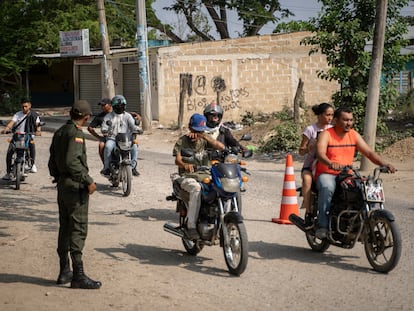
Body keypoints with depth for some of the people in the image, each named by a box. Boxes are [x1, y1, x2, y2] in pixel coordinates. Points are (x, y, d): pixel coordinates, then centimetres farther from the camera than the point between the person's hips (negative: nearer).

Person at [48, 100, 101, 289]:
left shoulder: (59, 132, 12)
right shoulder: (76, 133, -16)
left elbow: (52, 161, 16)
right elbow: (72, 161, -26)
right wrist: (88, 181, -21)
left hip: (62, 185, 9)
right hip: (75, 186, -9)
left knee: (65, 228, 14)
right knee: (78, 230, -7)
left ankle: (64, 271, 21)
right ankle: (78, 276, -7)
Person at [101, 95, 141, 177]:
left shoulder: (127, 116, 12)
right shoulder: (108, 116, 11)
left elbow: (133, 125, 0)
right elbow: (104, 126, 0)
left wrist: (137, 129, -24)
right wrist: (105, 131, -25)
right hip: (112, 138, -1)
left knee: (134, 146, -28)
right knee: (108, 146, -34)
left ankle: (133, 167, -15)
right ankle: (106, 167, -20)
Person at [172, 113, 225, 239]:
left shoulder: (204, 140, 13)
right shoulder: (182, 141, 4)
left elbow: (221, 147, -4)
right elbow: (177, 160, -10)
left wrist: (205, 136, -14)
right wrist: (185, 165, -34)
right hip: (187, 177, -4)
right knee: (196, 188, -39)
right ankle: (191, 227, -39)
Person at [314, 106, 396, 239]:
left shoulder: (354, 135, 10)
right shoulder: (326, 135, -7)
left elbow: (369, 152, 5)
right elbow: (320, 153, -24)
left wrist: (384, 164, -14)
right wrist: (331, 164, -46)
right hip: (326, 174, -5)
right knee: (327, 188, -38)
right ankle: (322, 225, -32)